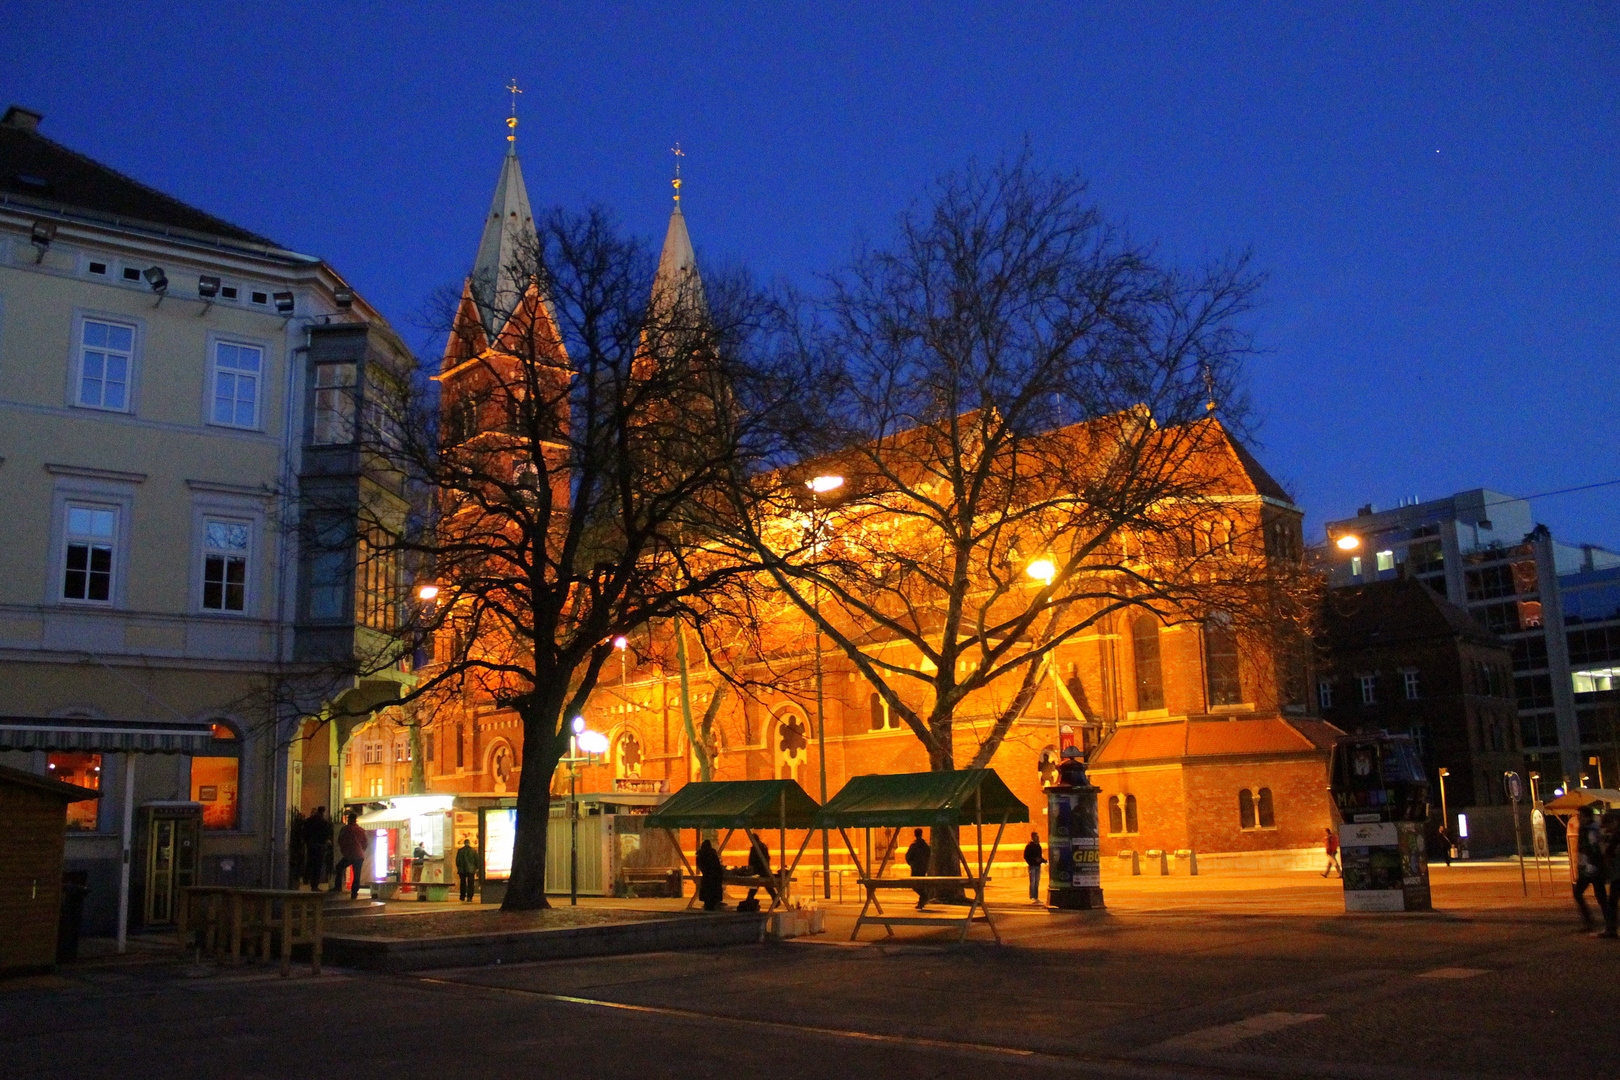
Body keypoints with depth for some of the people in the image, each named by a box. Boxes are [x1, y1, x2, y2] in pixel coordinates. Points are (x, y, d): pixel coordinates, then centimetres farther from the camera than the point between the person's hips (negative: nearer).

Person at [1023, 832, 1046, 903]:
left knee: (1037, 883, 8)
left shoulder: (1038, 846, 14)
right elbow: (1026, 856, -9)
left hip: (1038, 866, 7)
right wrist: (1035, 860, -19)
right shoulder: (1029, 846, -7)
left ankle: (1036, 898, 13)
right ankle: (1032, 898, -5)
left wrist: (1043, 860, 3)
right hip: (1032, 866, -7)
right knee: (1032, 882, -7)